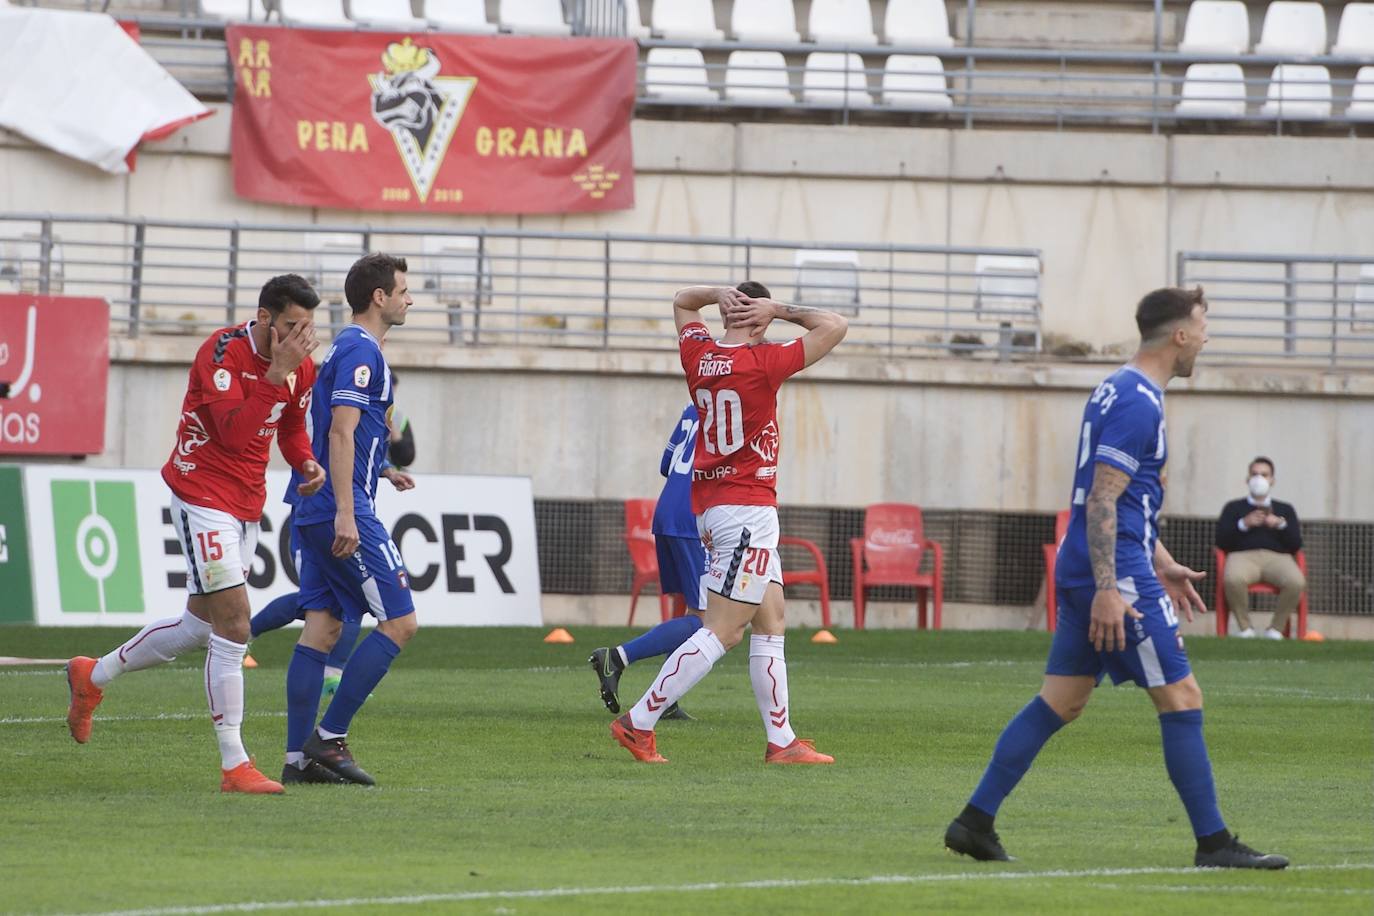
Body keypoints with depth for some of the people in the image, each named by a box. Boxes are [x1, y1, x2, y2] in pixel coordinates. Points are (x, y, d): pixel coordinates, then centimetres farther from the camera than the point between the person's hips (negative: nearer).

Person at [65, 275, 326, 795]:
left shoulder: (301, 368, 4)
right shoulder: (222, 352, -20)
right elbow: (235, 433, -30)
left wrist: (306, 462, 0)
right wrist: (276, 374, -32)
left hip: (246, 507, 9)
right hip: (202, 495, -9)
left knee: (200, 626, 18)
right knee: (233, 623, -14)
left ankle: (93, 676, 40)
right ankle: (234, 766, -11)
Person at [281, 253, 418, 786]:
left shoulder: (347, 349, 19)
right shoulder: (361, 352, -11)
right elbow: (341, 433, -19)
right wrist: (346, 514, -24)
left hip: (318, 515, 10)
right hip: (343, 509, -10)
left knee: (322, 627, 6)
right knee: (399, 622, -6)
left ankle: (298, 757, 3)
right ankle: (329, 736, -8)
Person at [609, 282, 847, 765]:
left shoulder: (698, 355, 5)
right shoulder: (763, 363, -13)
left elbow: (682, 301, 26)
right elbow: (835, 326, -7)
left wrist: (720, 294, 8)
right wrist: (779, 310, -1)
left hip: (710, 505, 9)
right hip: (748, 505, -9)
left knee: (771, 623, 11)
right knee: (722, 631, -8)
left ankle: (781, 741, 10)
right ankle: (639, 722, -11)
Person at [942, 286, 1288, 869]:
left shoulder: (1119, 392, 17)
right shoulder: (1138, 404, -15)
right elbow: (1102, 501, -21)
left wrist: (1160, 563, 30)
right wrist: (1108, 589, -25)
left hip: (1086, 573, 10)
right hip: (1116, 575, -10)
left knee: (1059, 703, 10)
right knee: (1181, 699, -5)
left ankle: (975, 822, 7)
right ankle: (1213, 843, -2)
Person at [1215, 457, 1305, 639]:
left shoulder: (1285, 510, 27)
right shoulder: (1234, 508, 24)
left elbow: (1296, 544, 14)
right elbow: (1221, 541, 10)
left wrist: (1281, 525, -2)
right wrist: (1243, 524, -3)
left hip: (1278, 557, 1)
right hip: (1243, 556, -1)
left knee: (1297, 582, -35)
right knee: (1233, 580, -40)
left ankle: (1276, 628, -15)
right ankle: (1245, 627, -19)